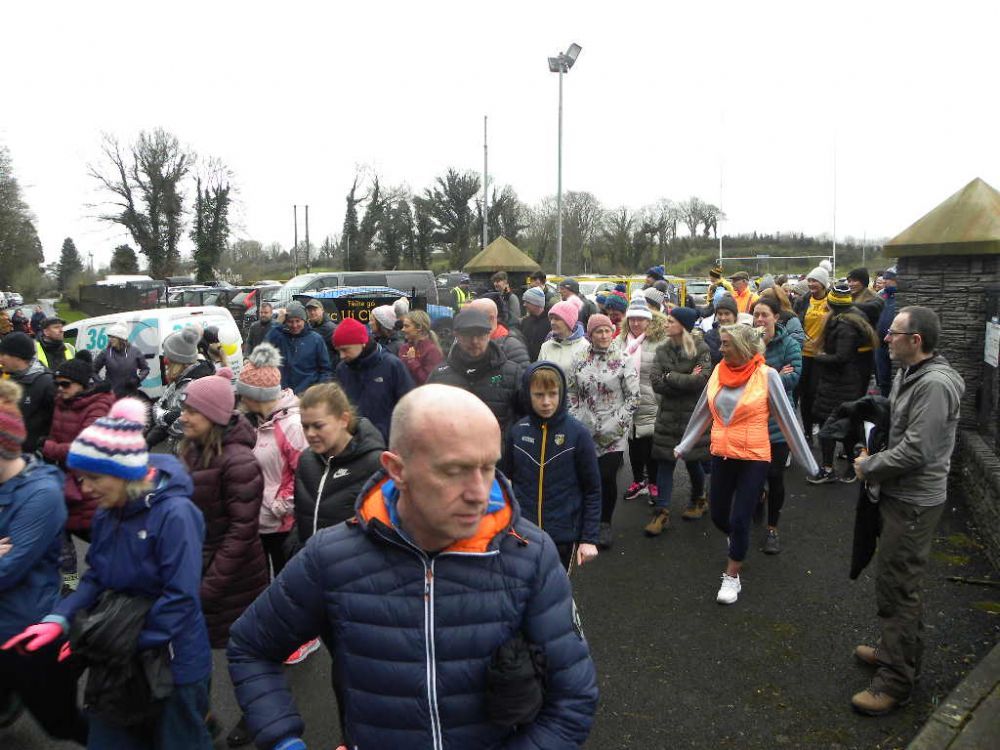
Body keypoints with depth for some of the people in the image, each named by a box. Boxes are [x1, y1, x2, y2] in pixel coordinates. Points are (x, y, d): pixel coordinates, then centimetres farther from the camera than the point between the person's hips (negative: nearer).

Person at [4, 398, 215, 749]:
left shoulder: (174, 513, -26)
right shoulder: (107, 514, 0)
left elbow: (181, 598, -27)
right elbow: (95, 579, 7)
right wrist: (59, 619, -9)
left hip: (173, 661, -7)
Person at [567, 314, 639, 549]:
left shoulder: (623, 360, -4)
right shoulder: (579, 360, 5)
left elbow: (633, 397, -4)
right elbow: (571, 392, 13)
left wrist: (615, 424, -9)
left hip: (614, 433, -2)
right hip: (585, 430, 2)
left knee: (608, 477, -4)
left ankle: (605, 524, 17)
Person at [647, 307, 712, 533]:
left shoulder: (701, 349, -8)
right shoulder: (662, 350, 3)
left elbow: (702, 380, -21)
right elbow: (656, 383, -8)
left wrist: (670, 377, -13)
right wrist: (687, 381, -15)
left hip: (694, 414, -3)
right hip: (668, 414, 3)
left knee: (692, 461, 11)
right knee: (665, 461, 1)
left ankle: (699, 499, 37)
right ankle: (662, 512, 6)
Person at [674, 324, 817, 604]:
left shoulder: (766, 376, -13)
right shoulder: (719, 371, -1)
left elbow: (787, 419, -7)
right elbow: (702, 413, 10)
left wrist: (808, 462, -4)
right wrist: (683, 447, 16)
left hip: (754, 458, -4)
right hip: (721, 455, 5)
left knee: (739, 520, -2)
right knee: (718, 515, 14)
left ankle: (732, 577, 18)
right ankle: (737, 539, 48)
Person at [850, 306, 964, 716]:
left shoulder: (935, 384, -23)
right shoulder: (907, 375, 8)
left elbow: (915, 451, -27)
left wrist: (869, 466, -14)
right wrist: (872, 453, 3)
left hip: (914, 503, -10)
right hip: (899, 495, 10)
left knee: (898, 589, -1)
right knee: (902, 583, 23)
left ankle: (895, 680, 11)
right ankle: (901, 652, 40)